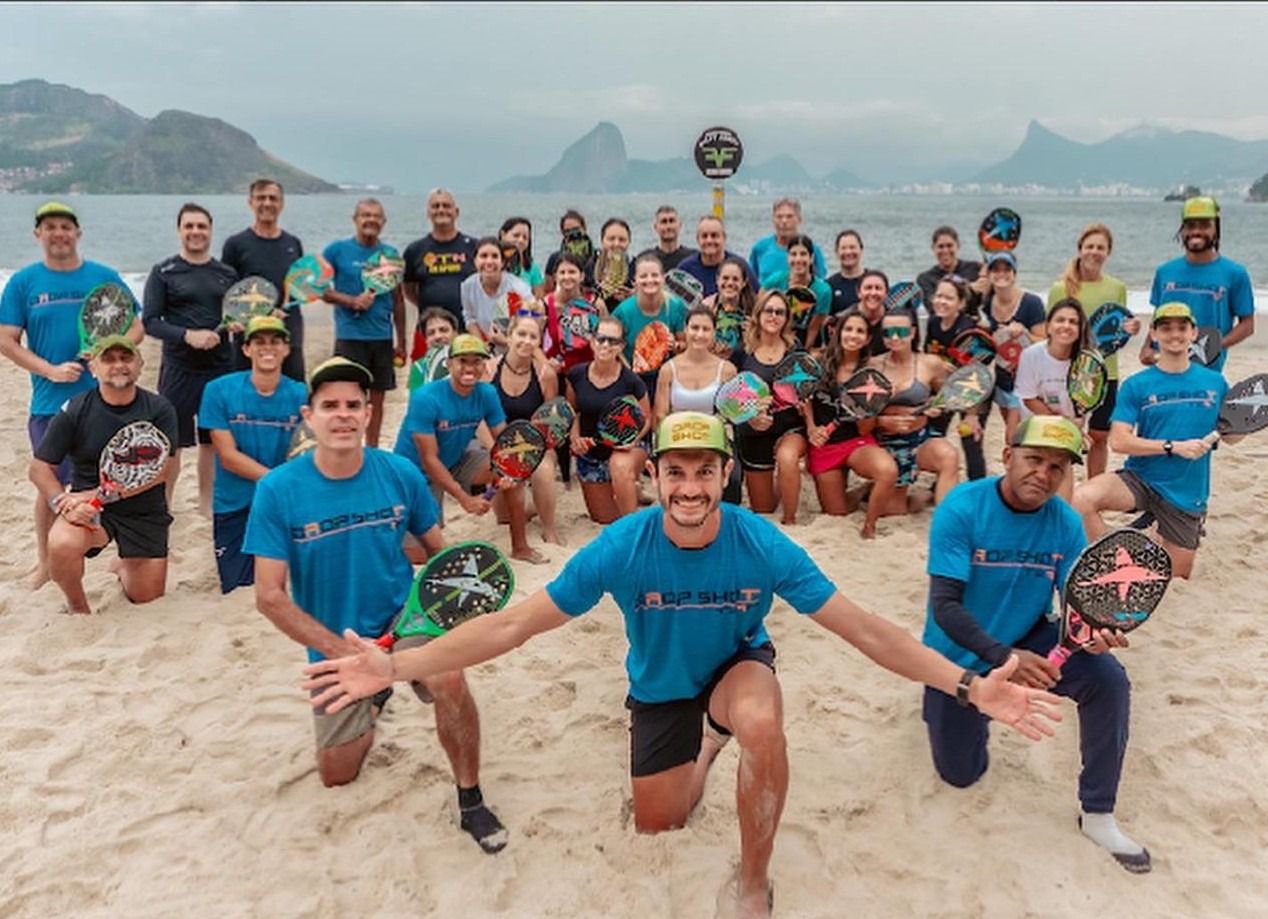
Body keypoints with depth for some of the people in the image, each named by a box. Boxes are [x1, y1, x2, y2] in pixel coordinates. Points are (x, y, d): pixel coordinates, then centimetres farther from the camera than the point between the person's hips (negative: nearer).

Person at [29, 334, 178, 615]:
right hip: (89, 508, -1)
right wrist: (62, 503, -25)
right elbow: (40, 468, -5)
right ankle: (78, 607, -2)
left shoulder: (159, 409, -7)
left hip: (145, 511, 1)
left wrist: (98, 494, -23)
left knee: (147, 598, 6)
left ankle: (123, 567, 44)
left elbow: (163, 469, -16)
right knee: (62, 545, -34)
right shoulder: (74, 410, -7)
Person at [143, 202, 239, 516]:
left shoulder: (227, 274, 9)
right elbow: (149, 322, -6)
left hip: (220, 368, 3)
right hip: (178, 370, -3)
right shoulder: (164, 272, -1)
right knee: (172, 441, 2)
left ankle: (207, 502, 26)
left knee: (212, 439, 12)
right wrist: (188, 335, -20)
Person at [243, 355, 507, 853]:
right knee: (336, 777, 14)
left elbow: (438, 550, 2)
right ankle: (373, 701, 46)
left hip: (404, 619, -1)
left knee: (450, 681, -33)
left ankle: (471, 800, -8)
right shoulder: (277, 490, -18)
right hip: (332, 642, 1)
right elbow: (270, 597, -16)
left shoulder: (401, 474, -13)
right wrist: (342, 650, -25)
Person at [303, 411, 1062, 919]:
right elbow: (513, 625, -28)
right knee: (657, 830, 13)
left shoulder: (763, 545, -29)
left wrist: (970, 686, -34)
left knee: (762, 725, -37)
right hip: (660, 687, 2)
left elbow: (865, 629, -25)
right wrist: (397, 666, -38)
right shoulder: (621, 548, -30)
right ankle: (702, 751, 46)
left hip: (739, 666, -1)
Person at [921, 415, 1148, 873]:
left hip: (1028, 641, 3)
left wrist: (1092, 632, -38)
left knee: (1107, 679, -26)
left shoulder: (1066, 524, -13)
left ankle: (1097, 813, -8)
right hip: (960, 655, -2)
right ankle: (945, 704, 42)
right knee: (960, 774, 8)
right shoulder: (961, 509, -25)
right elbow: (945, 606, -30)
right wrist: (1004, 658, -45)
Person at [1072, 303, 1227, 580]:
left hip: (1188, 495, 2)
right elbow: (1118, 441, -13)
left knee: (1177, 578, 12)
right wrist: (1174, 446, -22)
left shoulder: (1215, 382, 3)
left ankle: (1158, 542, 46)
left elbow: (1230, 435, 12)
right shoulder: (1135, 385, -5)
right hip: (1140, 480, -2)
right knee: (1083, 499, -33)